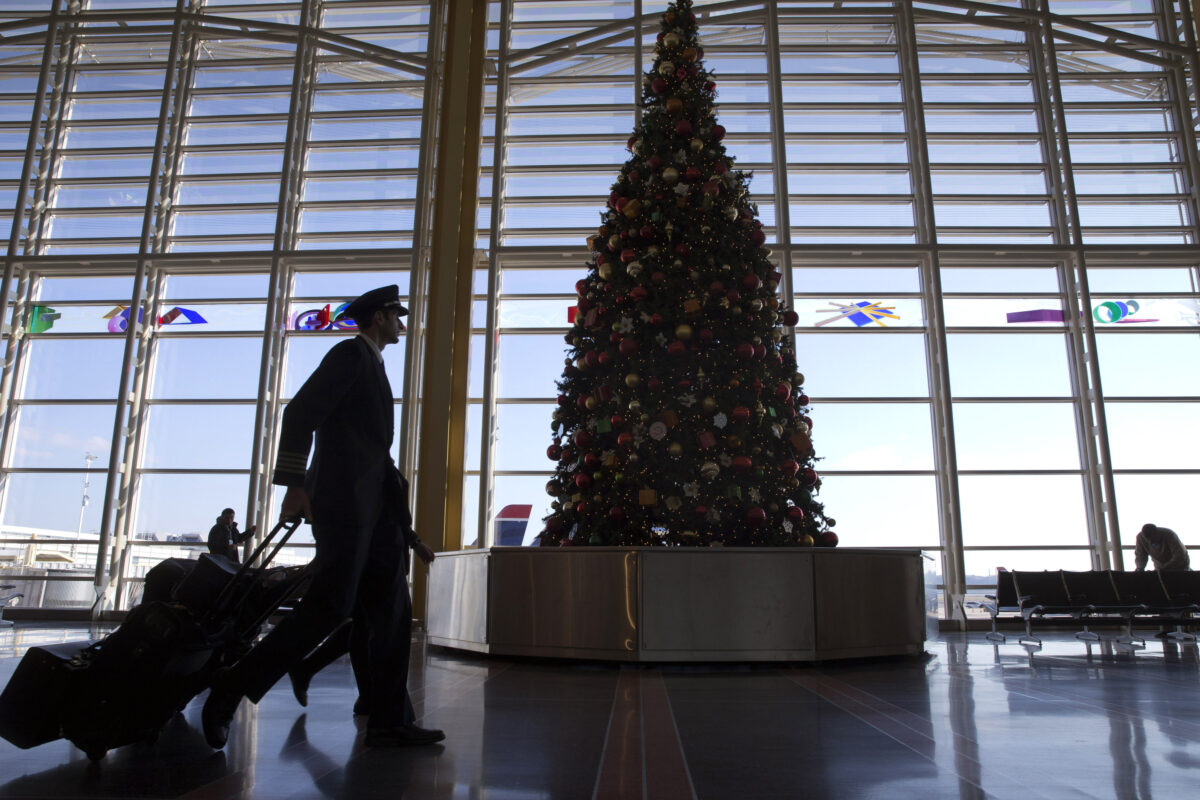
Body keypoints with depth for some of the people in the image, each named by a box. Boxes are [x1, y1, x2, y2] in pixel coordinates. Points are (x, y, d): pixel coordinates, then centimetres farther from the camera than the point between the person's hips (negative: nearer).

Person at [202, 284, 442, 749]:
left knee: (393, 614, 3)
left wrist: (408, 534, 22)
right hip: (345, 500, -9)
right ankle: (233, 688, 0)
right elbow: (300, 413, -11)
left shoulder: (372, 367, 27)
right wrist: (294, 484, -20)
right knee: (331, 605, -13)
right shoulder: (351, 354, 2)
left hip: (374, 509, 9)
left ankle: (390, 723, 6)